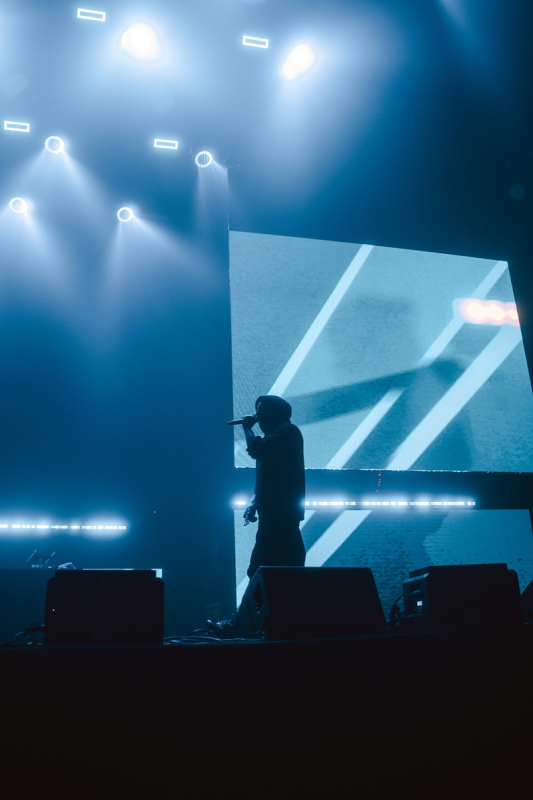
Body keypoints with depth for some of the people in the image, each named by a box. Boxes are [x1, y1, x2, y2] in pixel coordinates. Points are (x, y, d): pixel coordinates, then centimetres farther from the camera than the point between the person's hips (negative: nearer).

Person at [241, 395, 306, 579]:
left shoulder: (288, 432, -7)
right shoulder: (274, 436, 21)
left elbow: (256, 449, -21)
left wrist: (247, 428, -3)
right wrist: (254, 502, 9)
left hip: (282, 511, -10)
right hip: (274, 511, 10)